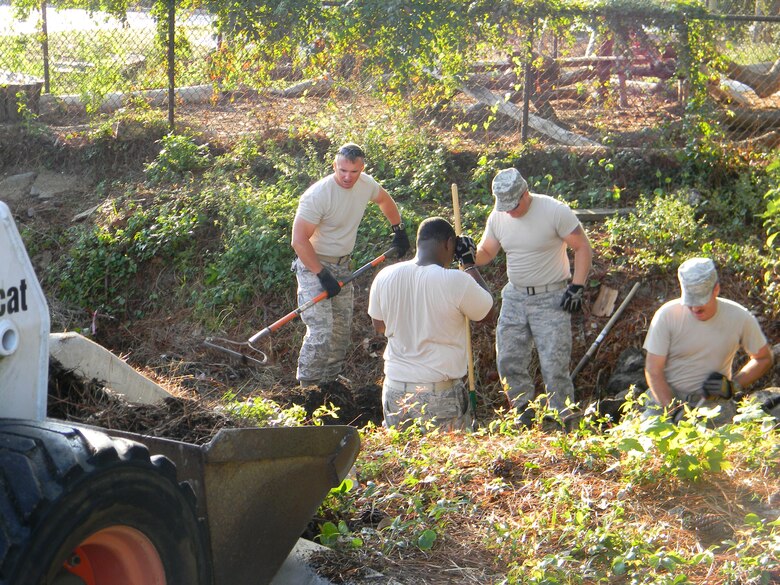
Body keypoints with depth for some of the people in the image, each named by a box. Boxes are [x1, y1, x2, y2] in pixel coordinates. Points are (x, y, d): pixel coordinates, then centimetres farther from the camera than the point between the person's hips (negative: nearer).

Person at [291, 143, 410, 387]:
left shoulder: (366, 184, -4)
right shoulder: (317, 195, -25)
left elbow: (384, 200, 22)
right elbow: (299, 241, -26)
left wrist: (398, 229, 21)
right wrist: (323, 275, -27)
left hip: (342, 266, 7)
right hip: (314, 265, -7)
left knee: (342, 330, 11)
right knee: (321, 331, -16)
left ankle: (329, 384, 24)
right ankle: (307, 387, -4)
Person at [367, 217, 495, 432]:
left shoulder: (384, 277, 0)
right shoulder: (457, 281, -13)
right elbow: (488, 313, 6)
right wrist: (472, 267, 13)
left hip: (395, 390, 4)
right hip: (441, 395, -4)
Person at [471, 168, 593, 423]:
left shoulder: (555, 211, -13)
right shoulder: (498, 217, 3)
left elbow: (583, 247, -8)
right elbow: (486, 253, 13)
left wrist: (576, 287, -15)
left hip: (551, 299, -6)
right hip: (514, 297, 6)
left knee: (554, 366, -9)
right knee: (508, 362, 6)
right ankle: (523, 410, 24)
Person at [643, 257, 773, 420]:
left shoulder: (740, 318, -6)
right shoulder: (667, 315, -10)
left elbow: (764, 358, 10)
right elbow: (653, 370, -7)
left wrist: (733, 386, -5)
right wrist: (674, 411, -17)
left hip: (712, 400, 0)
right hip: (667, 395, 0)